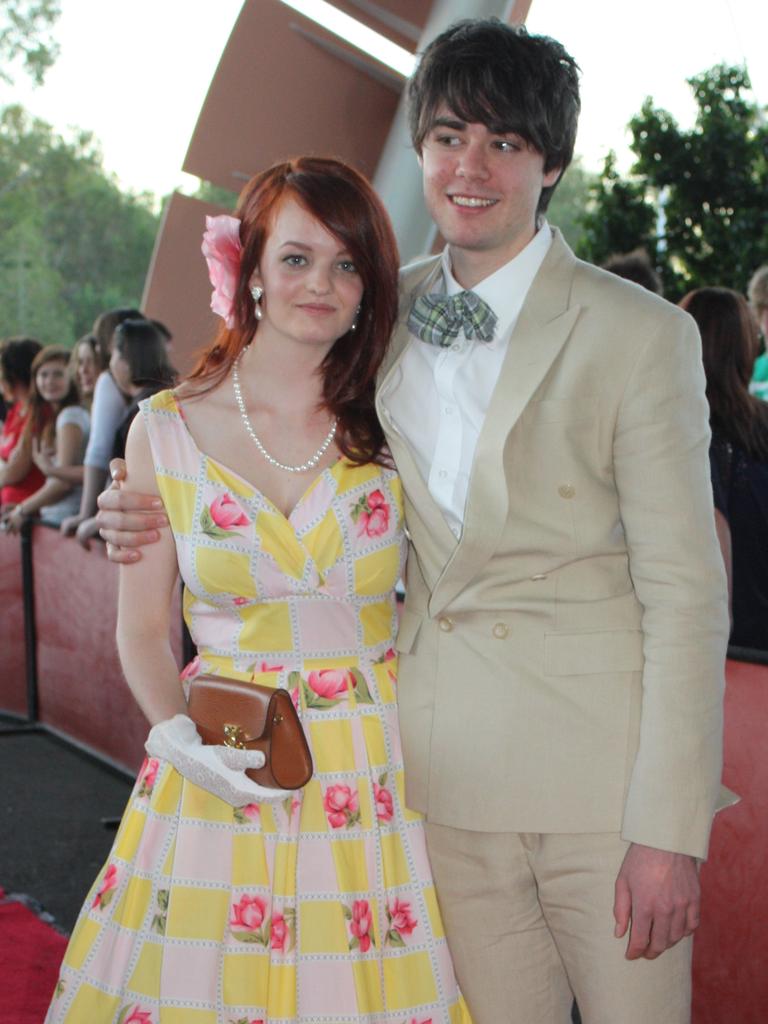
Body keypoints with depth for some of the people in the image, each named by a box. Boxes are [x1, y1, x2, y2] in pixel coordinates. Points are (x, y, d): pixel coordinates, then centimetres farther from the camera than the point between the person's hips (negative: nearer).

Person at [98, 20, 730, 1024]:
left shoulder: (642, 335, -7)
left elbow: (686, 592, -8)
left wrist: (669, 827, -11)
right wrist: (165, 519, 2)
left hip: (601, 772, -3)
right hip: (447, 780, 4)